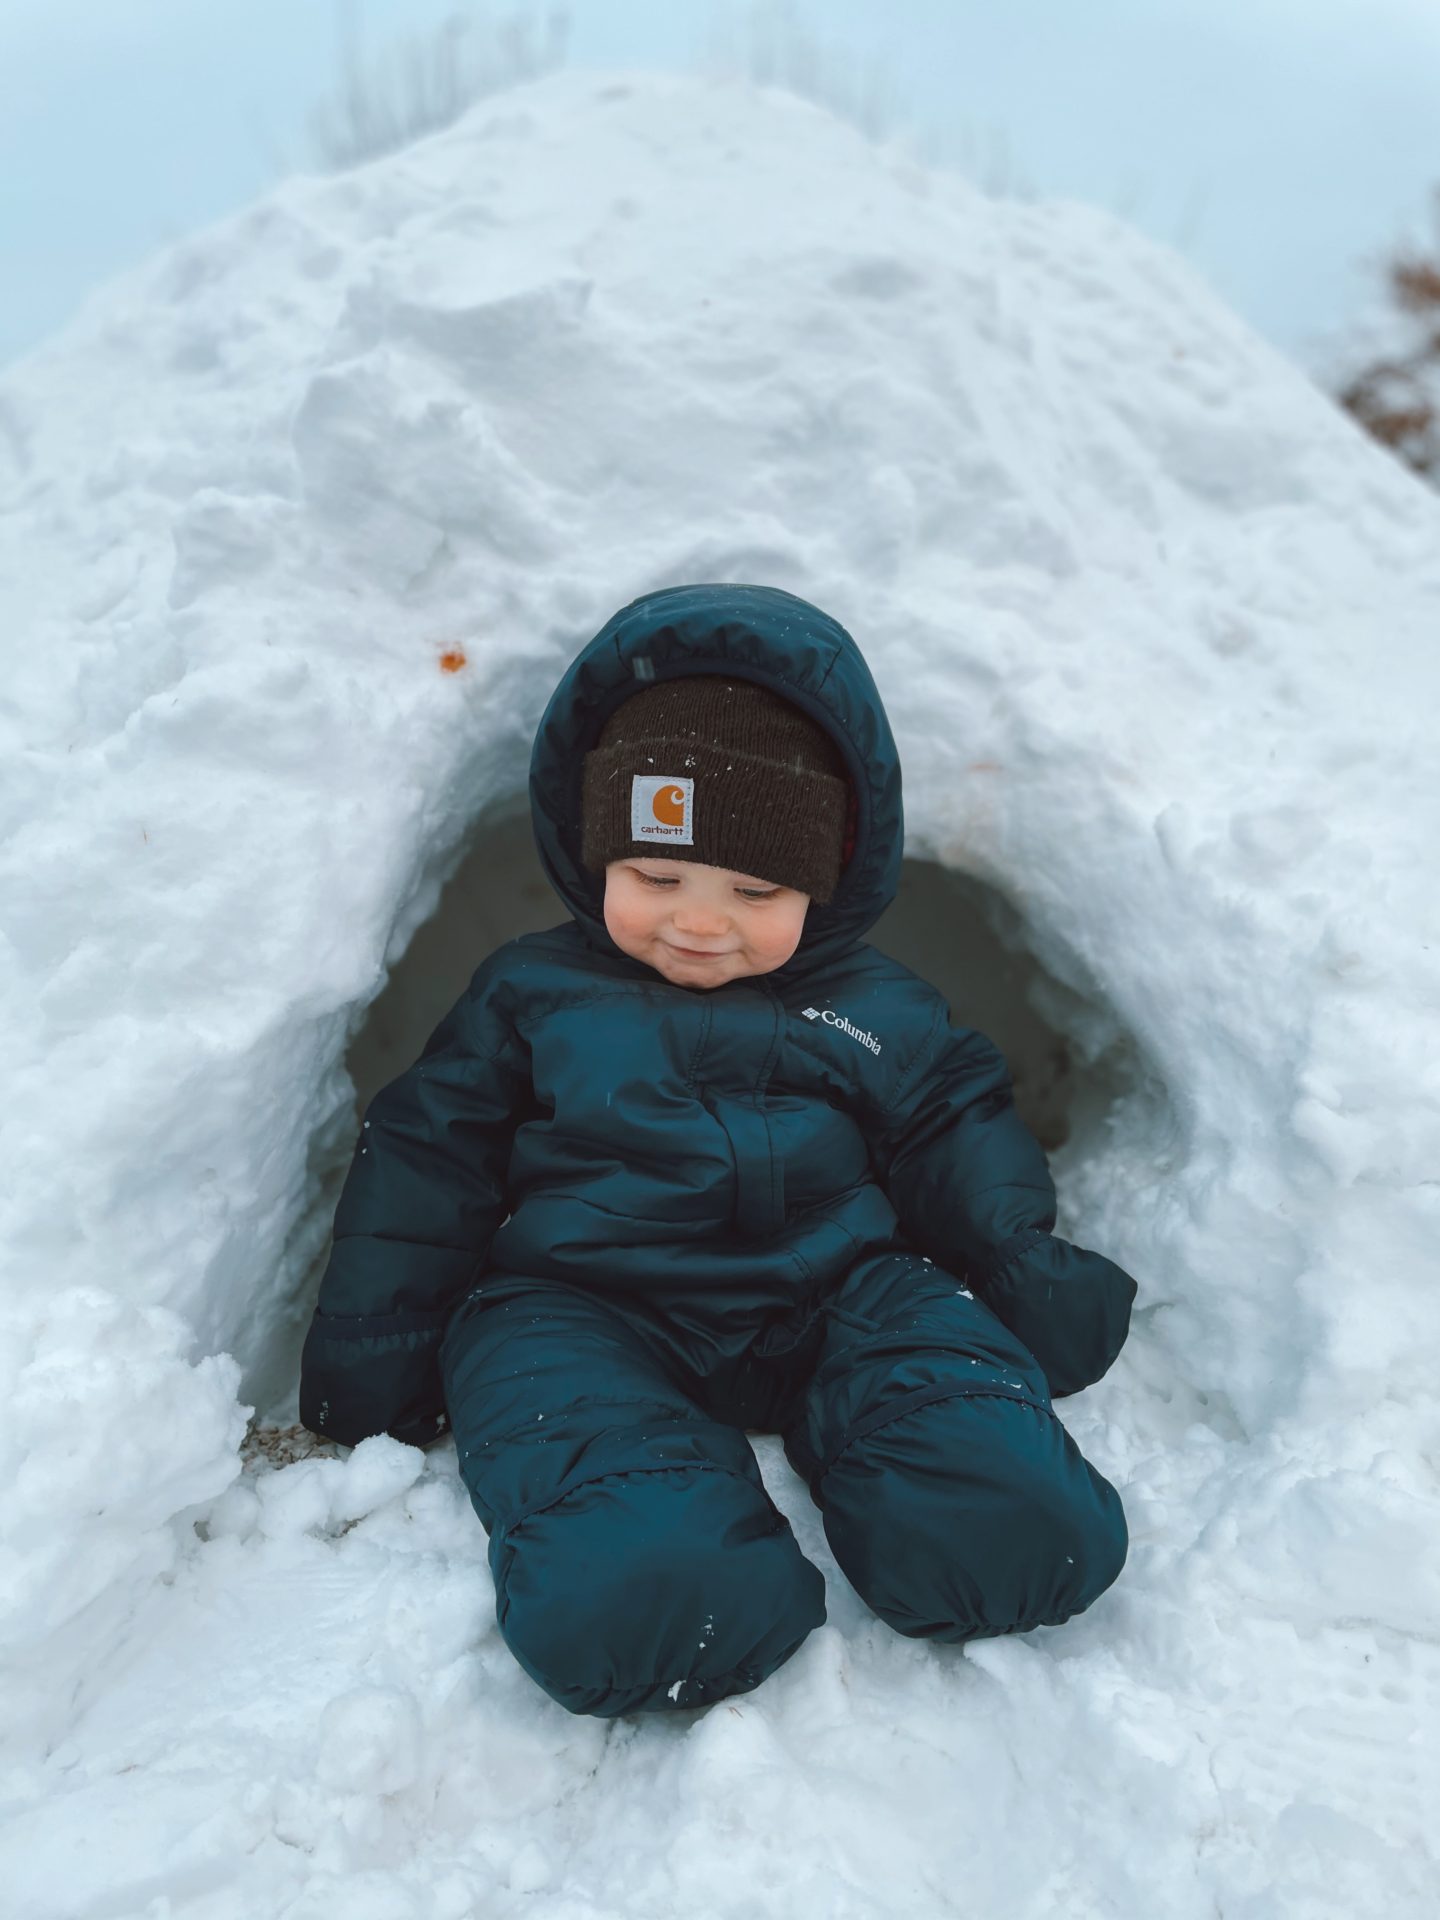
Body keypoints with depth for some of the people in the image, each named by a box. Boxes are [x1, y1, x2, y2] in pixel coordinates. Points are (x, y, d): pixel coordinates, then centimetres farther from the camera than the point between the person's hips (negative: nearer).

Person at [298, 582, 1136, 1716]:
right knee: (625, 1591, -33)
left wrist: (1025, 1261, 3)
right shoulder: (531, 995, 11)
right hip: (585, 1311, -1)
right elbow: (427, 1155, 13)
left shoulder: (874, 1010, 13)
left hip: (830, 1296, 2)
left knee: (1005, 1517, -27)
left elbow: (959, 1126, 20)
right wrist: (373, 1343, 9)